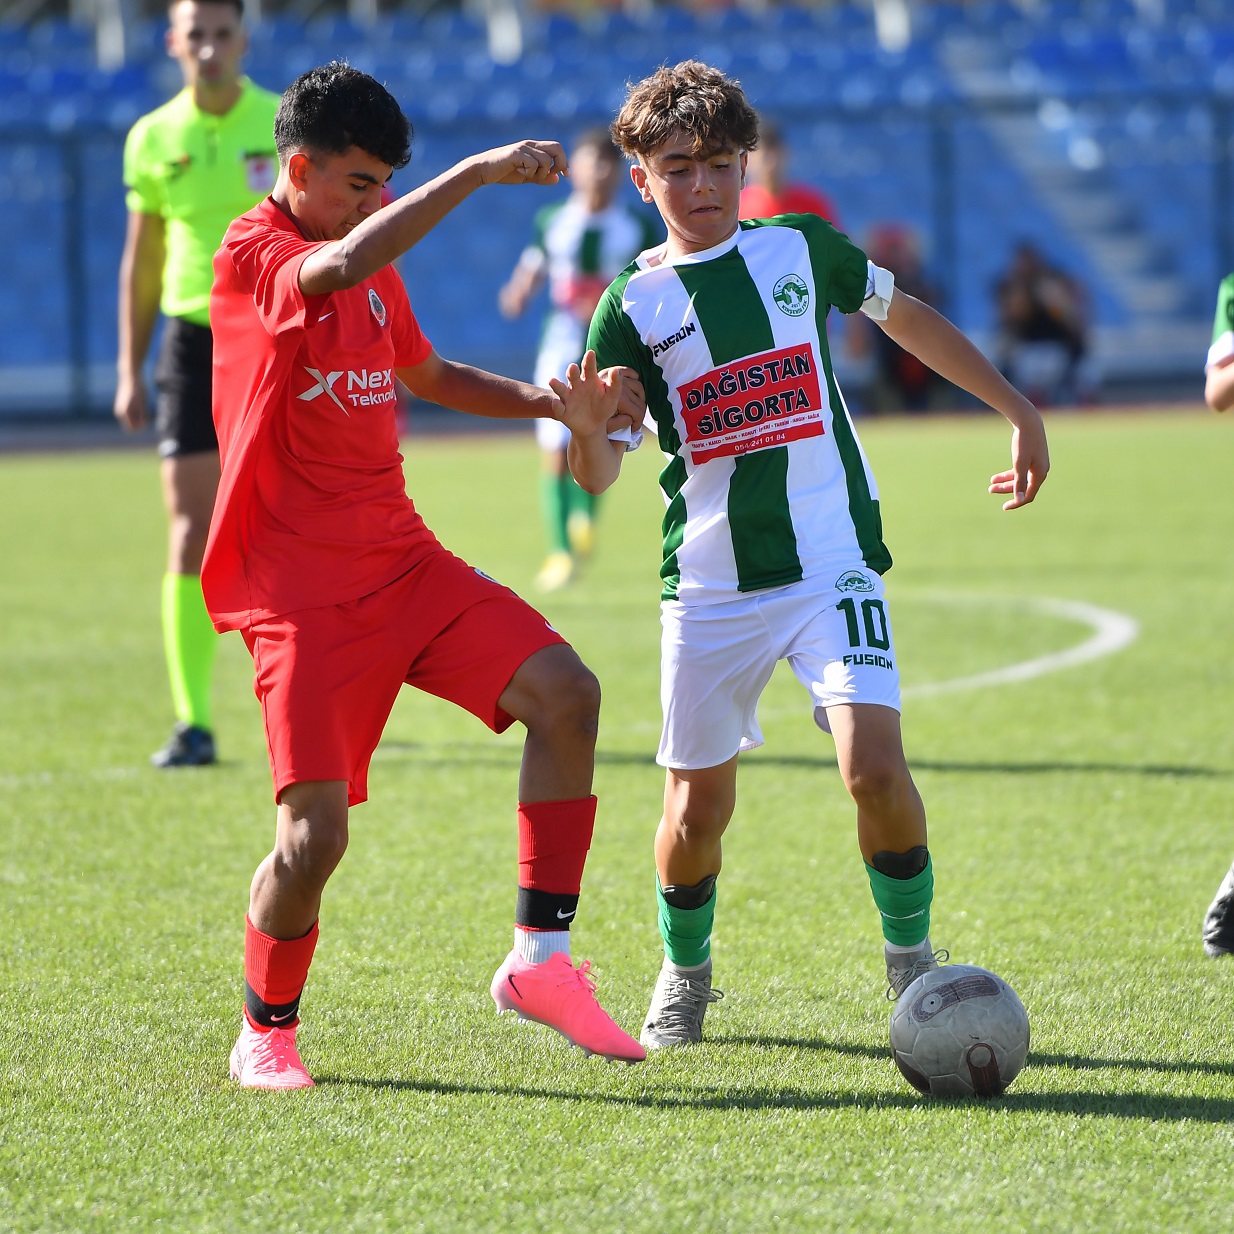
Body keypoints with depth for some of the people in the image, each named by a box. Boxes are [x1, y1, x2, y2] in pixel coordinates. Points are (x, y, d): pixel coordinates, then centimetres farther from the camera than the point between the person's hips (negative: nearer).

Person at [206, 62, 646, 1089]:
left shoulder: (376, 268, 15)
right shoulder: (253, 255, -11)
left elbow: (427, 375, 32)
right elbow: (334, 272, -35)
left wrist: (555, 406, 16)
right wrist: (478, 172, -36)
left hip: (403, 562, 7)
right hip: (302, 590, -7)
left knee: (565, 691, -12)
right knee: (315, 833, -14)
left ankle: (540, 958, -5)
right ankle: (266, 1032, 11)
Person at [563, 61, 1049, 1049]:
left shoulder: (800, 247, 4)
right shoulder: (634, 306, 0)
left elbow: (907, 318, 22)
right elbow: (598, 475, -3)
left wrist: (1020, 411, 24)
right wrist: (585, 421, -26)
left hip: (833, 560, 0)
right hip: (710, 585, 0)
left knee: (875, 767, -18)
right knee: (698, 801, 4)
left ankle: (912, 956, 3)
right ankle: (684, 977, 31)